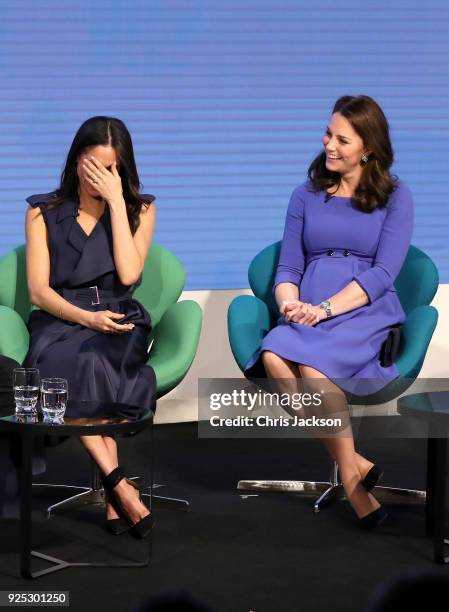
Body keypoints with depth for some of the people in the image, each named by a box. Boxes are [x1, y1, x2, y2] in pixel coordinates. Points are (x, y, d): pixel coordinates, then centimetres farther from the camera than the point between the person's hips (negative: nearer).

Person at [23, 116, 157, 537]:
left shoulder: (140, 209, 12)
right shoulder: (43, 212, 11)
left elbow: (128, 273, -6)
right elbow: (38, 289, 1)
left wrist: (115, 200, -6)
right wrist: (85, 317, -17)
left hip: (119, 323, 0)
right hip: (60, 322, 0)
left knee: (91, 362, -36)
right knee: (70, 365, -36)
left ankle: (110, 492, -34)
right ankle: (120, 485, -37)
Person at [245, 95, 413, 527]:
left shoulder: (394, 197, 8)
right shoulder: (306, 196, 19)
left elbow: (383, 272, -3)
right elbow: (288, 268, 14)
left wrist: (325, 308, -15)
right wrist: (290, 303, -10)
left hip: (367, 314, -3)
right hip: (307, 314, 3)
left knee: (313, 367, -36)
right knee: (273, 358, -33)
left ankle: (350, 477, -20)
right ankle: (354, 466, -24)